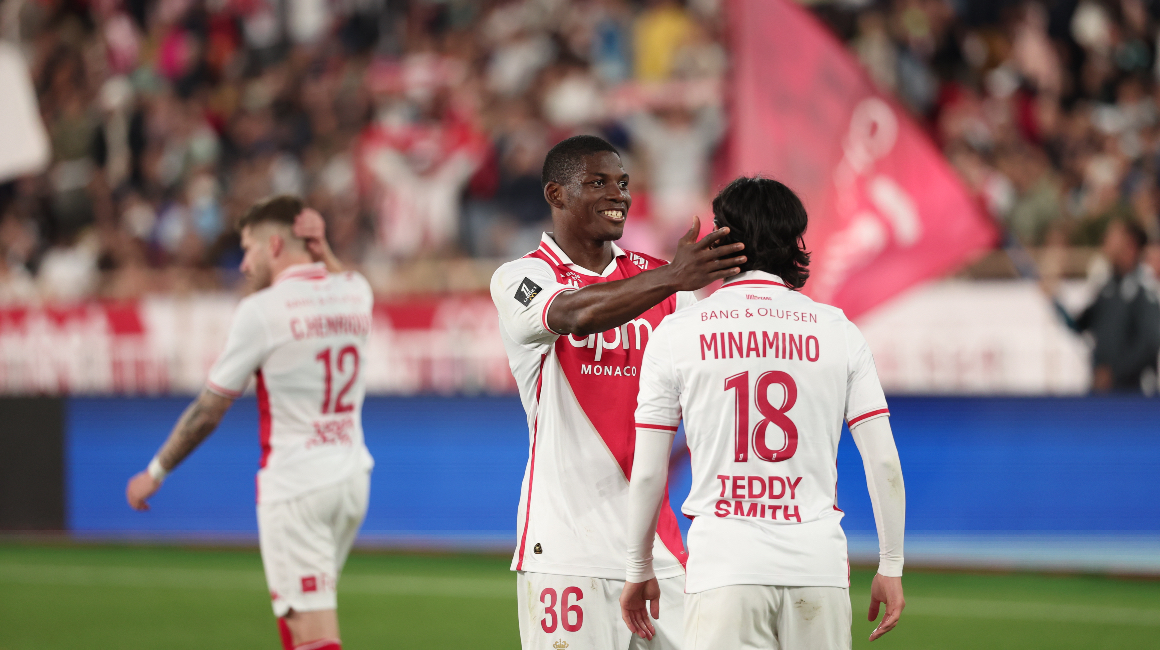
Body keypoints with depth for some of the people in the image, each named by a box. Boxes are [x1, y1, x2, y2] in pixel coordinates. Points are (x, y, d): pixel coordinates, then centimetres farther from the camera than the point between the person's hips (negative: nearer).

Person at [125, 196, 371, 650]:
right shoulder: (356, 293, 5)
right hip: (352, 475, 7)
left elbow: (209, 410, -6)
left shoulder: (260, 310, -11)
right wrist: (320, 248, 15)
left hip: (295, 485, -7)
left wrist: (156, 472, 6)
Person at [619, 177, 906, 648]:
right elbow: (883, 460, 3)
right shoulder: (839, 332, 6)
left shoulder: (675, 333, 3)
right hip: (818, 567, 1)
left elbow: (648, 472, 3)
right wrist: (890, 567, 10)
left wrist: (640, 571, 14)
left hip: (723, 567, -1)